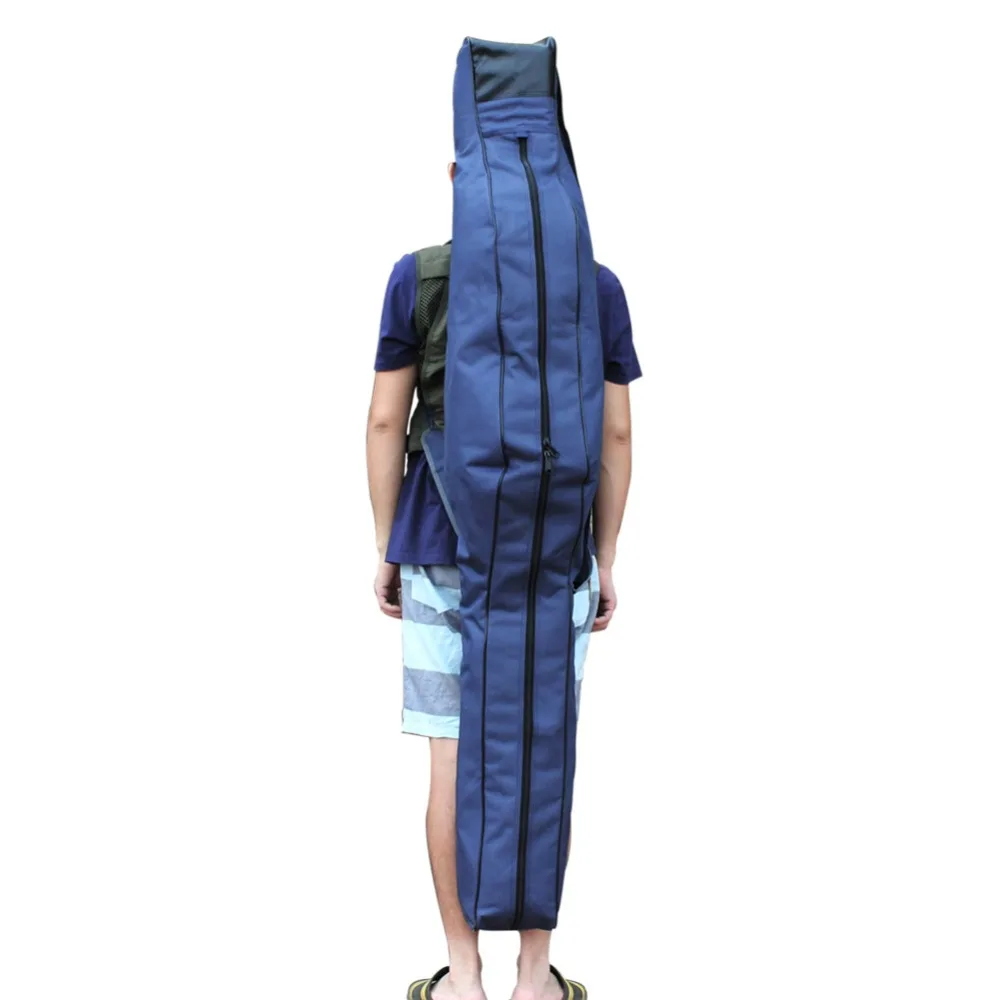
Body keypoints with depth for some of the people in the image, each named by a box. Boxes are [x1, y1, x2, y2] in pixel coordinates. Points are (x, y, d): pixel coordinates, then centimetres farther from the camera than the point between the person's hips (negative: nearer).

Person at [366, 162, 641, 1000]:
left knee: (454, 759, 6)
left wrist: (385, 552, 5)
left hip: (443, 552, 0)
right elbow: (616, 434, -2)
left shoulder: (414, 277, -4)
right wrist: (606, 562, 6)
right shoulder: (599, 287, -2)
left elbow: (386, 421, -4)